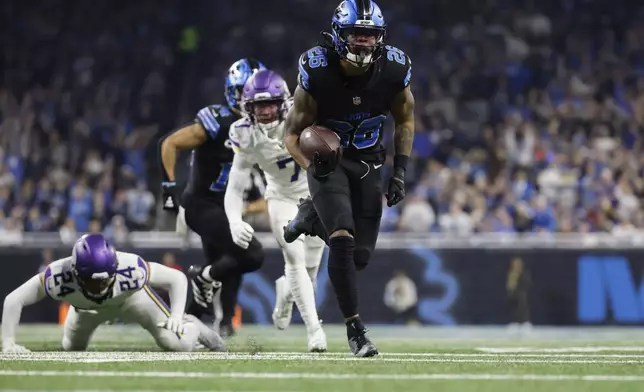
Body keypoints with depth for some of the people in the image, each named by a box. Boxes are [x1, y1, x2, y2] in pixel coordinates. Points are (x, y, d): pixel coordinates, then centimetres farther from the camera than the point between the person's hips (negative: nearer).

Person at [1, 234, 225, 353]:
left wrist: (177, 316, -45)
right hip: (86, 307, 2)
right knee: (72, 349, 22)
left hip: (131, 296, -2)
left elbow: (177, 278, -31)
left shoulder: (130, 269, -45)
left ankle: (191, 328, 22)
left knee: (178, 344, -15)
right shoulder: (60, 276, -44)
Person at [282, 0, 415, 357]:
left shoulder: (393, 70, -16)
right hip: (328, 162, -3)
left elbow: (404, 121, 5)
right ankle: (354, 328, -13)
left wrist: (400, 171, -3)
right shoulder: (317, 73, -23)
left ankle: (311, 218, 31)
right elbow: (293, 134, -13)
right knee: (343, 241, -23)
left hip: (367, 165, 3)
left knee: (360, 256, 2)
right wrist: (310, 166, -32)